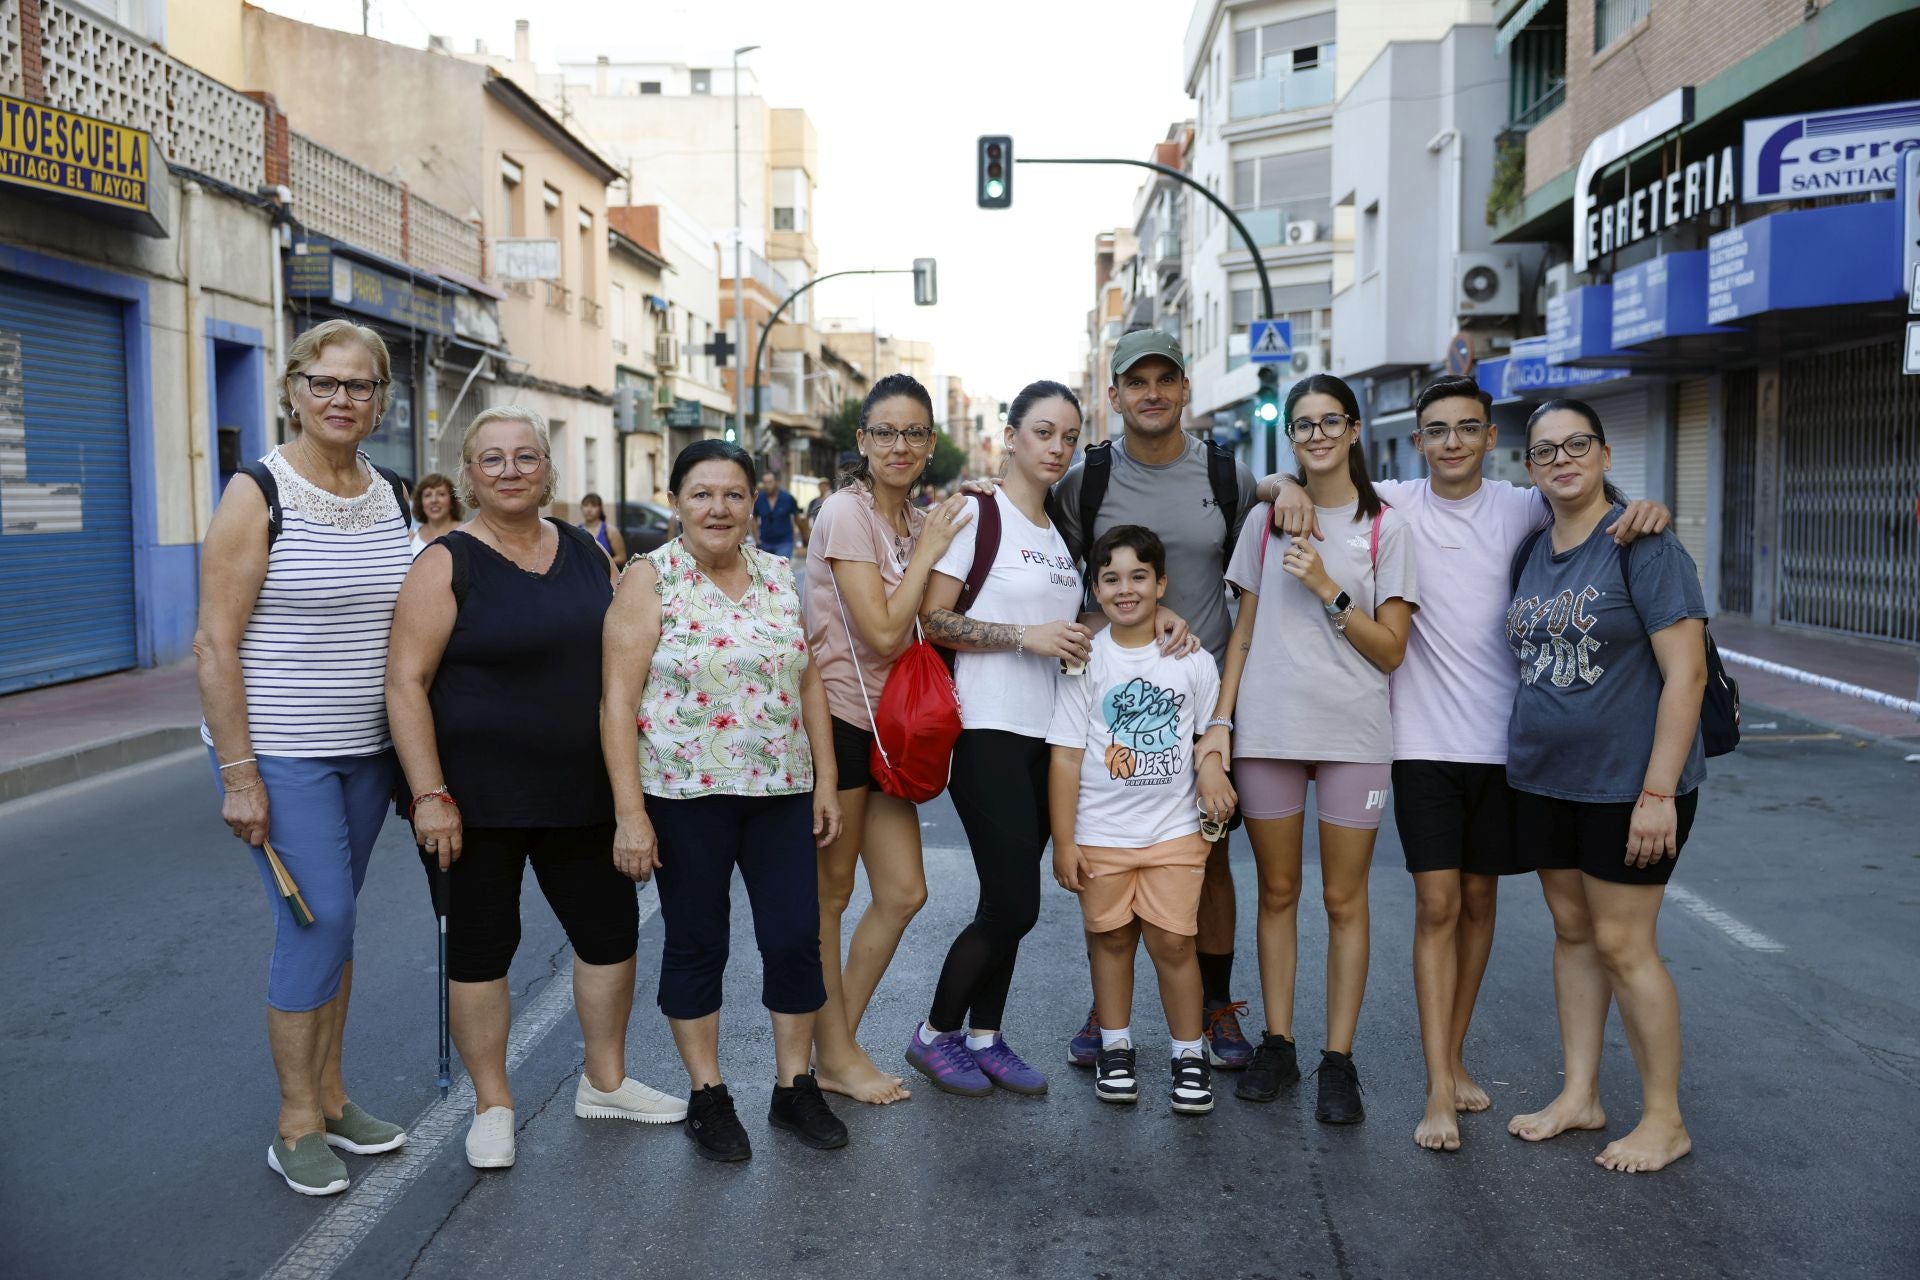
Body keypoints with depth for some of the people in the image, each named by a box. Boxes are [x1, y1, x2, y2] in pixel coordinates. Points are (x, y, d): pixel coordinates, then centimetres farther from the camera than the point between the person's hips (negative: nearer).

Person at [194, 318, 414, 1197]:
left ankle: (329, 1095, 26)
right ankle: (297, 1125, 10)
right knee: (318, 922, -6)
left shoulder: (390, 497, 7)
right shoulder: (258, 495, -11)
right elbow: (215, 644, -13)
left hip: (366, 749, 6)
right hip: (281, 753, -5)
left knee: (333, 922, 13)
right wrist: (238, 774, -17)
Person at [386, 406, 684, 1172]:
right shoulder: (448, 564, -9)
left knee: (611, 929, 12)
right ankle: (492, 1106, 24)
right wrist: (429, 794, -19)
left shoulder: (586, 553, 7)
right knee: (480, 946, 6)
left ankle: (605, 1081, 31)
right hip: (475, 799, -5)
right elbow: (406, 683, -13)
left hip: (580, 793, 5)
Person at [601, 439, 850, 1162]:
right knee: (696, 945, 8)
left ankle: (794, 1088, 22)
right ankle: (707, 1097, 23)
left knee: (796, 939, 5)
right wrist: (629, 811, -14)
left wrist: (825, 782, 7)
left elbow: (809, 683, 12)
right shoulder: (651, 581, -6)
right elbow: (619, 698, -9)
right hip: (685, 796, -4)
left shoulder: (781, 578, 8)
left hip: (781, 793, 4)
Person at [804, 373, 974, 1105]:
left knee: (904, 893, 9)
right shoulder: (847, 513, -13)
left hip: (885, 723, 8)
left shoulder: (919, 521, 12)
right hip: (836, 719, -8)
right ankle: (835, 1055, 18)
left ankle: (835, 1046, 22)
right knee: (829, 895, 5)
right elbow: (883, 633, -19)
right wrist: (927, 550, -12)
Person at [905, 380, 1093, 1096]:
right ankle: (935, 1034, 12)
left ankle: (984, 1036, 23)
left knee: (1010, 901, 10)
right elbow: (931, 620, -14)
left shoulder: (1061, 532, 15)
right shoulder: (978, 514, -7)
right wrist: (1027, 636, -18)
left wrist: (1077, 642, 6)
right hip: (989, 733, -7)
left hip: (1047, 735, 7)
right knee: (1014, 903, -8)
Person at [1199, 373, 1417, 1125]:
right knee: (1277, 893, 9)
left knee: (1344, 900, 3)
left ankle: (1339, 1061, 11)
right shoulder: (1266, 520, 10)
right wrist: (1219, 721, 2)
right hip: (1268, 730, 2)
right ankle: (1277, 1046, 20)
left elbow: (1391, 650, -2)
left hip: (1354, 733, -2)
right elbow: (1244, 633, 11)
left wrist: (1327, 590, -12)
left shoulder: (1385, 529, 2)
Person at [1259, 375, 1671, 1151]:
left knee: (1479, 898, 11)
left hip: (1503, 738, 2)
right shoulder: (1391, 505, -1)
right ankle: (1439, 1090, 1)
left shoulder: (1520, 510, 1)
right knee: (1437, 904, -4)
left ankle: (1454, 1057, 27)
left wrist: (1644, 511, -14)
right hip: (1424, 739, -2)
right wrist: (1290, 488, -20)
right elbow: (1269, 484, 4)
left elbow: (1596, 514, 9)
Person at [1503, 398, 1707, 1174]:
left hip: (1628, 781, -6)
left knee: (1622, 943, -1)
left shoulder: (1642, 543, -13)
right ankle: (1579, 1097, 26)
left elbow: (1686, 672, -17)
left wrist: (1658, 791, -20)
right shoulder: (1531, 553, 7)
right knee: (1572, 932, 13)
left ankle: (1665, 1120, 15)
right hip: (1544, 779, 7)